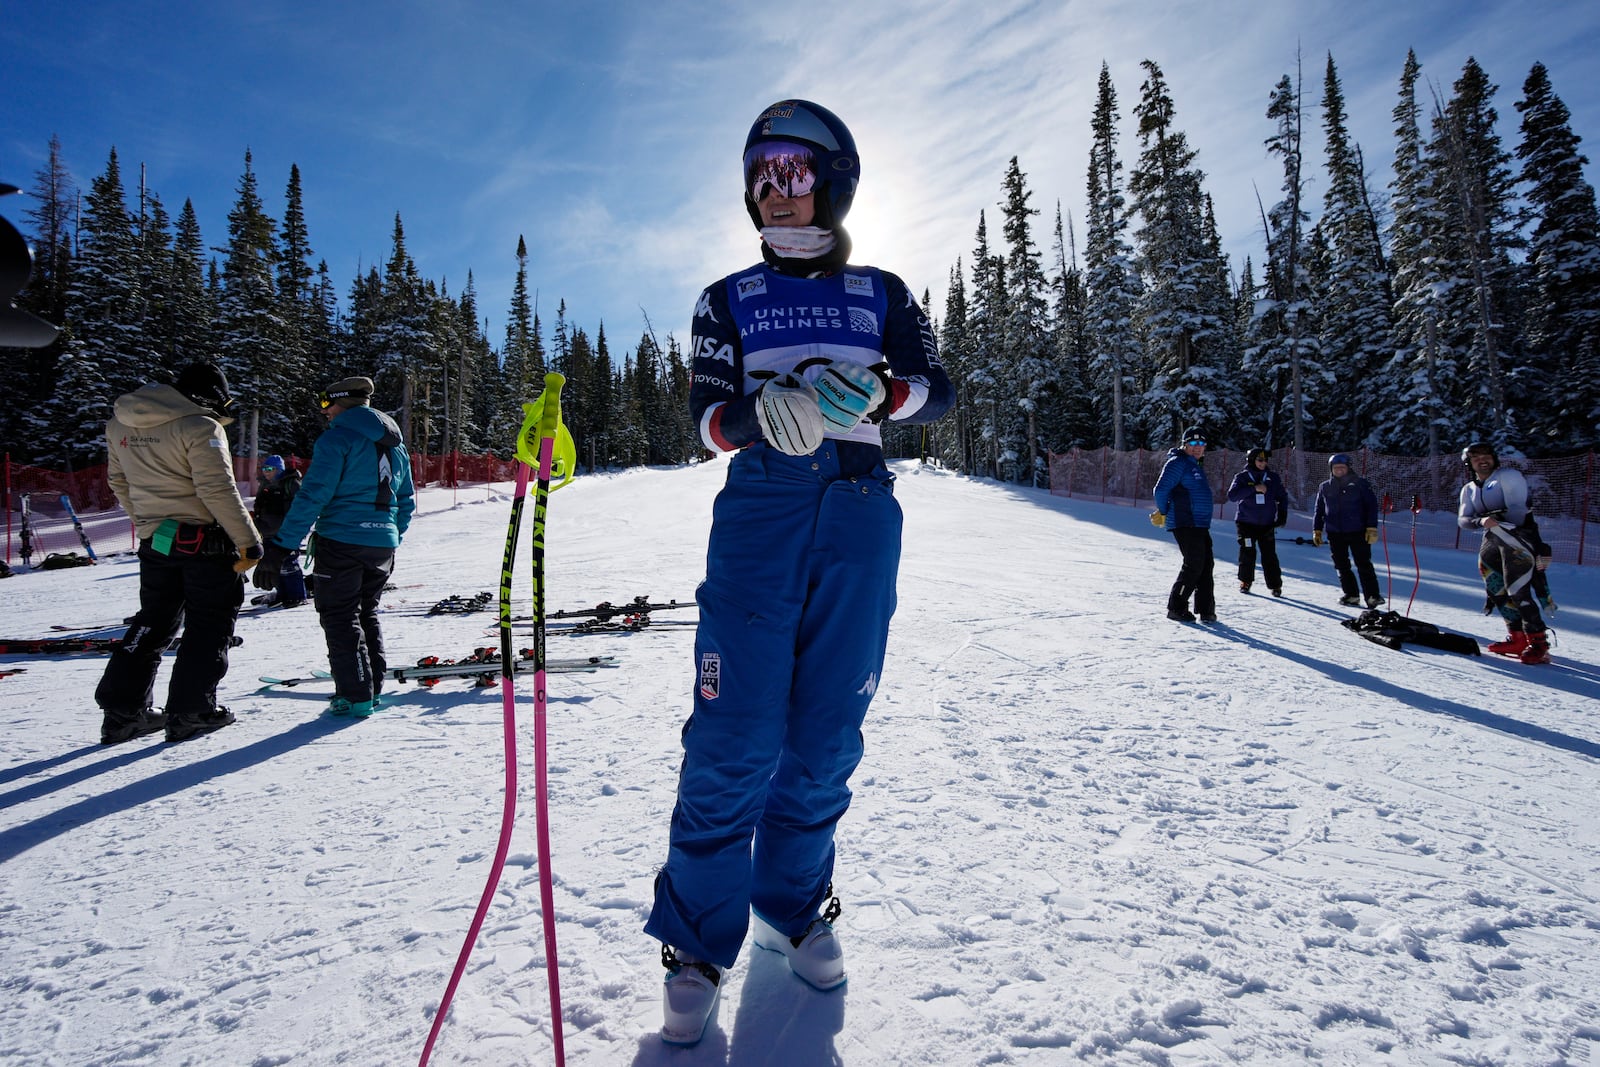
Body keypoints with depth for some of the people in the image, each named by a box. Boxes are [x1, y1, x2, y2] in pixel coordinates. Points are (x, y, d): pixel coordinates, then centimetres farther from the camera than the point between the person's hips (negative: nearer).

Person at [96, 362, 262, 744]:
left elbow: (119, 482, 17)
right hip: (206, 541, -7)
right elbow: (218, 490, -20)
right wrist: (248, 541, -16)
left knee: (153, 622, 18)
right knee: (209, 625, 5)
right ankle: (190, 712, 6)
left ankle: (122, 710, 18)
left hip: (155, 542, 7)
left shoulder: (119, 425, 10)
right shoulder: (199, 427, -15)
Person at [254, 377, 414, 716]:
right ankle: (373, 688, 21)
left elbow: (313, 495, -15)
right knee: (367, 613, 19)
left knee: (339, 617, 3)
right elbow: (406, 503, 20)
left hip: (342, 540, -7)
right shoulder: (396, 445, 15)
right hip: (383, 545, 7)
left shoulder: (338, 438, -8)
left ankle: (355, 696, 1)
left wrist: (280, 548, -14)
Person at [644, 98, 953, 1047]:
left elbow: (939, 389, 4)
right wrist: (762, 413, -21)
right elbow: (707, 417, 1)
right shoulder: (729, 300, 13)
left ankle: (795, 904, 26)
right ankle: (699, 940, 9)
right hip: (758, 512, -1)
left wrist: (880, 392, -17)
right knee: (735, 734, -8)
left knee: (827, 732, 4)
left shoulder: (881, 292, 15)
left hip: (860, 518, 1)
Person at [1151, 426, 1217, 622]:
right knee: (1194, 565, -9)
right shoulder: (1177, 463, -9)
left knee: (1206, 565, 8)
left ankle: (1205, 608, 15)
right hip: (1184, 524, -9)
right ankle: (1176, 608, -1)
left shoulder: (1197, 466, 21)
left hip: (1200, 525, 9)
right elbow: (1161, 489, -16)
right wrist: (1163, 514, -3)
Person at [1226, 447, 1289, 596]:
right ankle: (1245, 581, 18)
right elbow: (1232, 495, -15)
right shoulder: (1242, 477, -1)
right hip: (1246, 523, -1)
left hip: (1267, 524, 1)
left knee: (1270, 556, -3)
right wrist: (1254, 488, -22)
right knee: (1247, 554, 1)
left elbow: (1282, 496, 17)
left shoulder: (1273, 477, 5)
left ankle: (1275, 585, 5)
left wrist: (1283, 513, 6)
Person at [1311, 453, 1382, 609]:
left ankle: (1372, 596, 0)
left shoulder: (1359, 483, 1)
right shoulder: (1324, 487, 10)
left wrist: (1372, 528, -7)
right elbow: (1319, 511, 17)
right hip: (1335, 534, 3)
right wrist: (1317, 530, 9)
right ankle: (1351, 595, 15)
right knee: (1341, 566, 6)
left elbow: (1372, 505, 0)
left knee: (1364, 564, -4)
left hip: (1357, 532, -3)